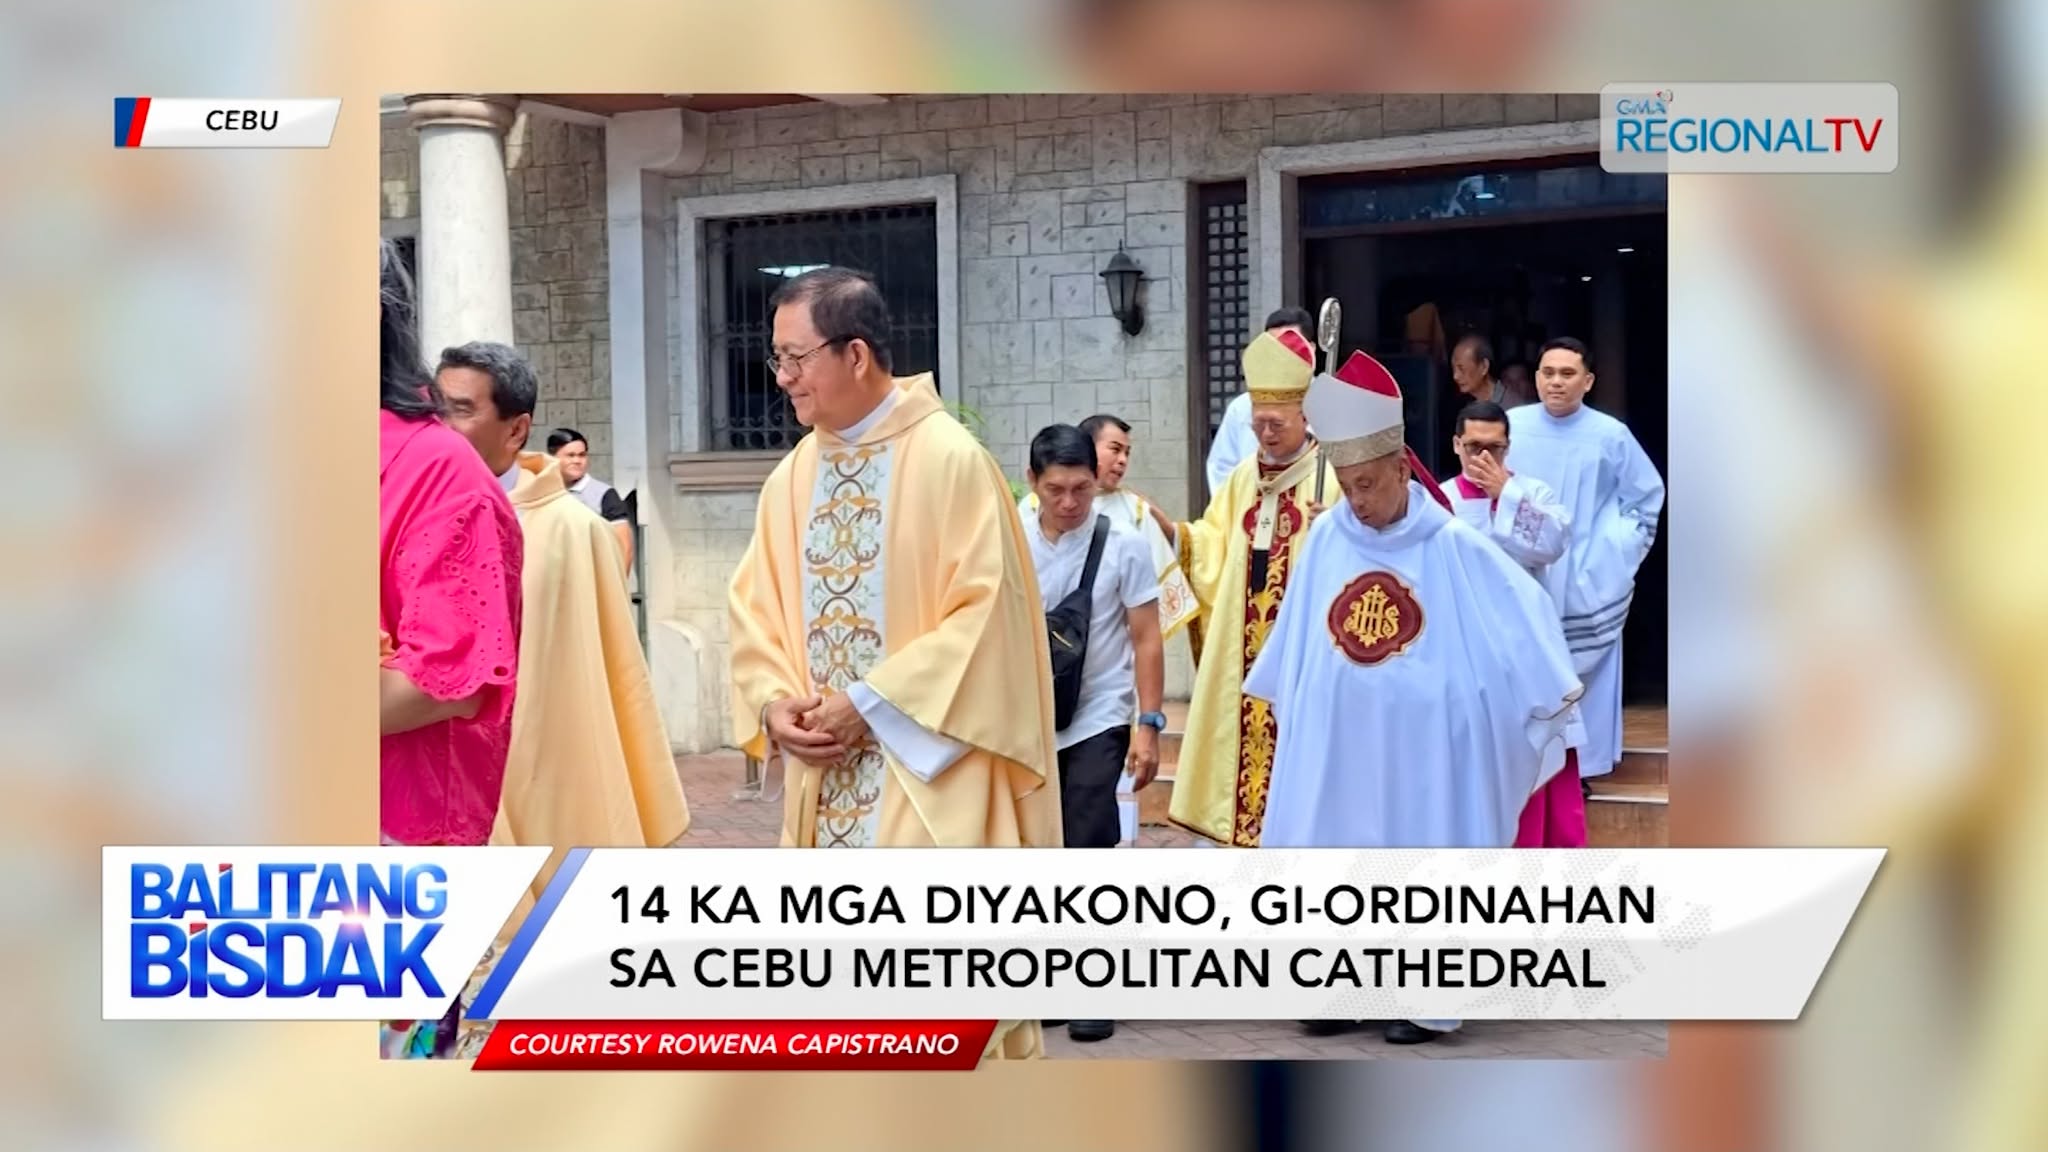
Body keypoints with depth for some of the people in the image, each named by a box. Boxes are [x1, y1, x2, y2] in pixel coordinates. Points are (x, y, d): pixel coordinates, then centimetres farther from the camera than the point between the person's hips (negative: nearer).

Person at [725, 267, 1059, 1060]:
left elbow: (984, 608, -15)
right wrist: (774, 703, -6)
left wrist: (871, 702, -16)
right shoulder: (793, 477, 10)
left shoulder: (950, 460, -10)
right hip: (826, 776, 7)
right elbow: (754, 608, 13)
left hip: (925, 773, -6)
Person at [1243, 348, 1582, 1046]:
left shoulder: (1454, 548, -8)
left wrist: (1548, 704, 2)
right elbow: (1295, 635, 9)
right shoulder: (1324, 539, -1)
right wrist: (1284, 701, 16)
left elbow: (1524, 613, -1)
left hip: (1421, 745, -3)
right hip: (1339, 745, 3)